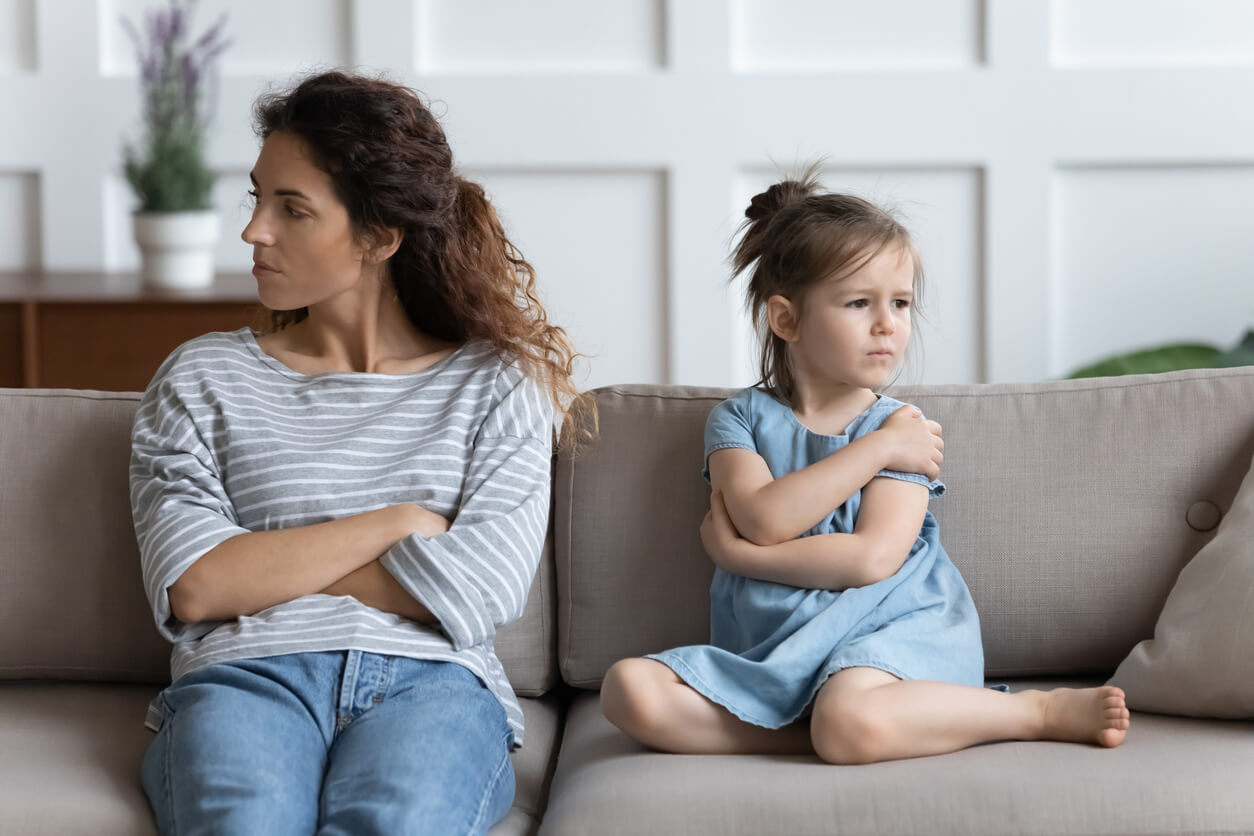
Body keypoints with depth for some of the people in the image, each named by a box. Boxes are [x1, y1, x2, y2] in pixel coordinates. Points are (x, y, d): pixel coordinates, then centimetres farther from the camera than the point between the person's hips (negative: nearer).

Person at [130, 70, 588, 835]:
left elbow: (482, 590, -1)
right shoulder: (203, 378, 19)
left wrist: (261, 567, 3)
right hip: (246, 676, 1)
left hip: (429, 680, -1)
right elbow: (192, 587, 4)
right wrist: (397, 523, 1)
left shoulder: (493, 382, 16)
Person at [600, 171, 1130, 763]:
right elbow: (765, 519, -12)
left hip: (884, 630, -2)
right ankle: (816, 729, -24)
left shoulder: (900, 428, 4)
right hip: (766, 645, 3)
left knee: (852, 723, -39)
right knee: (630, 691, -24)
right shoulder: (738, 419, 9)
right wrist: (878, 449, -9)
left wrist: (737, 552, -8)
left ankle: (1039, 710, -16)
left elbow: (873, 557, -11)